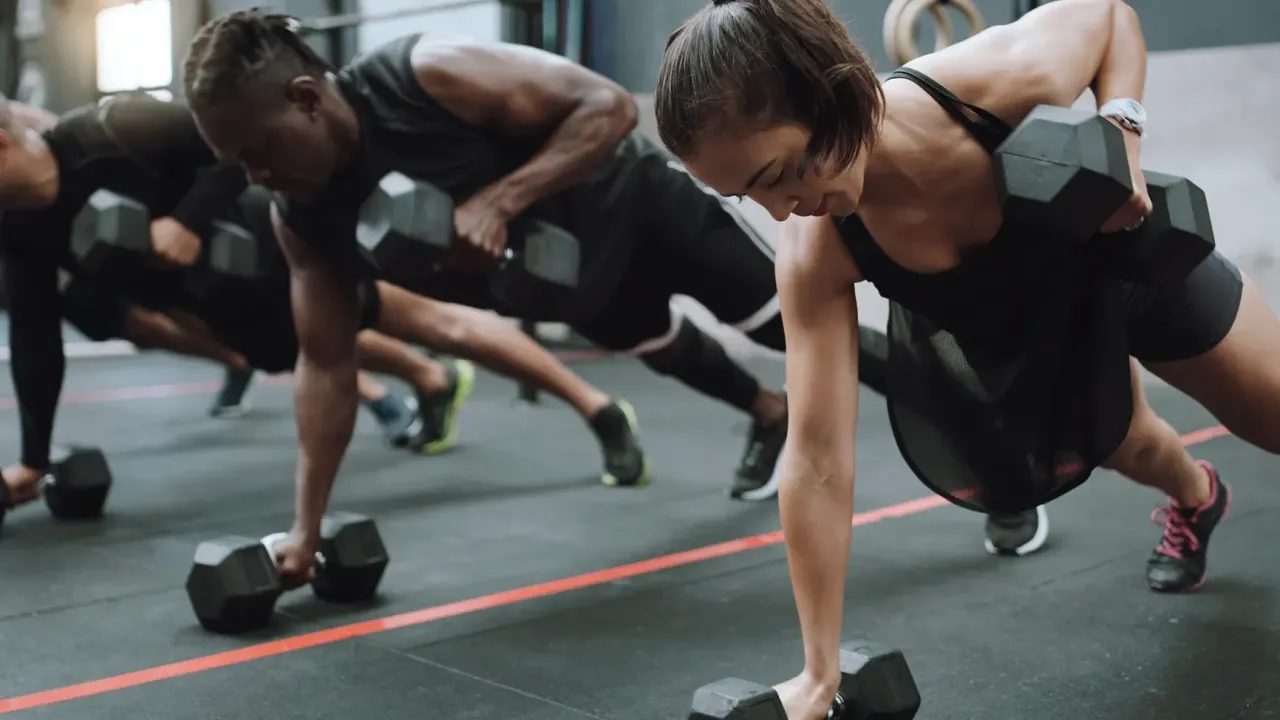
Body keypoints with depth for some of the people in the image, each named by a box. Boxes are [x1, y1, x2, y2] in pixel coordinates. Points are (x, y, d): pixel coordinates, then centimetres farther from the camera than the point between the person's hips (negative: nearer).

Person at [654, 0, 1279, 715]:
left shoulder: (1004, 78, -42)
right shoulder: (814, 260, -37)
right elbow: (817, 460, -33)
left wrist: (1122, 128, -34)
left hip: (1121, 251, -1)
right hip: (1011, 334, 2)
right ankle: (1195, 501, 60)